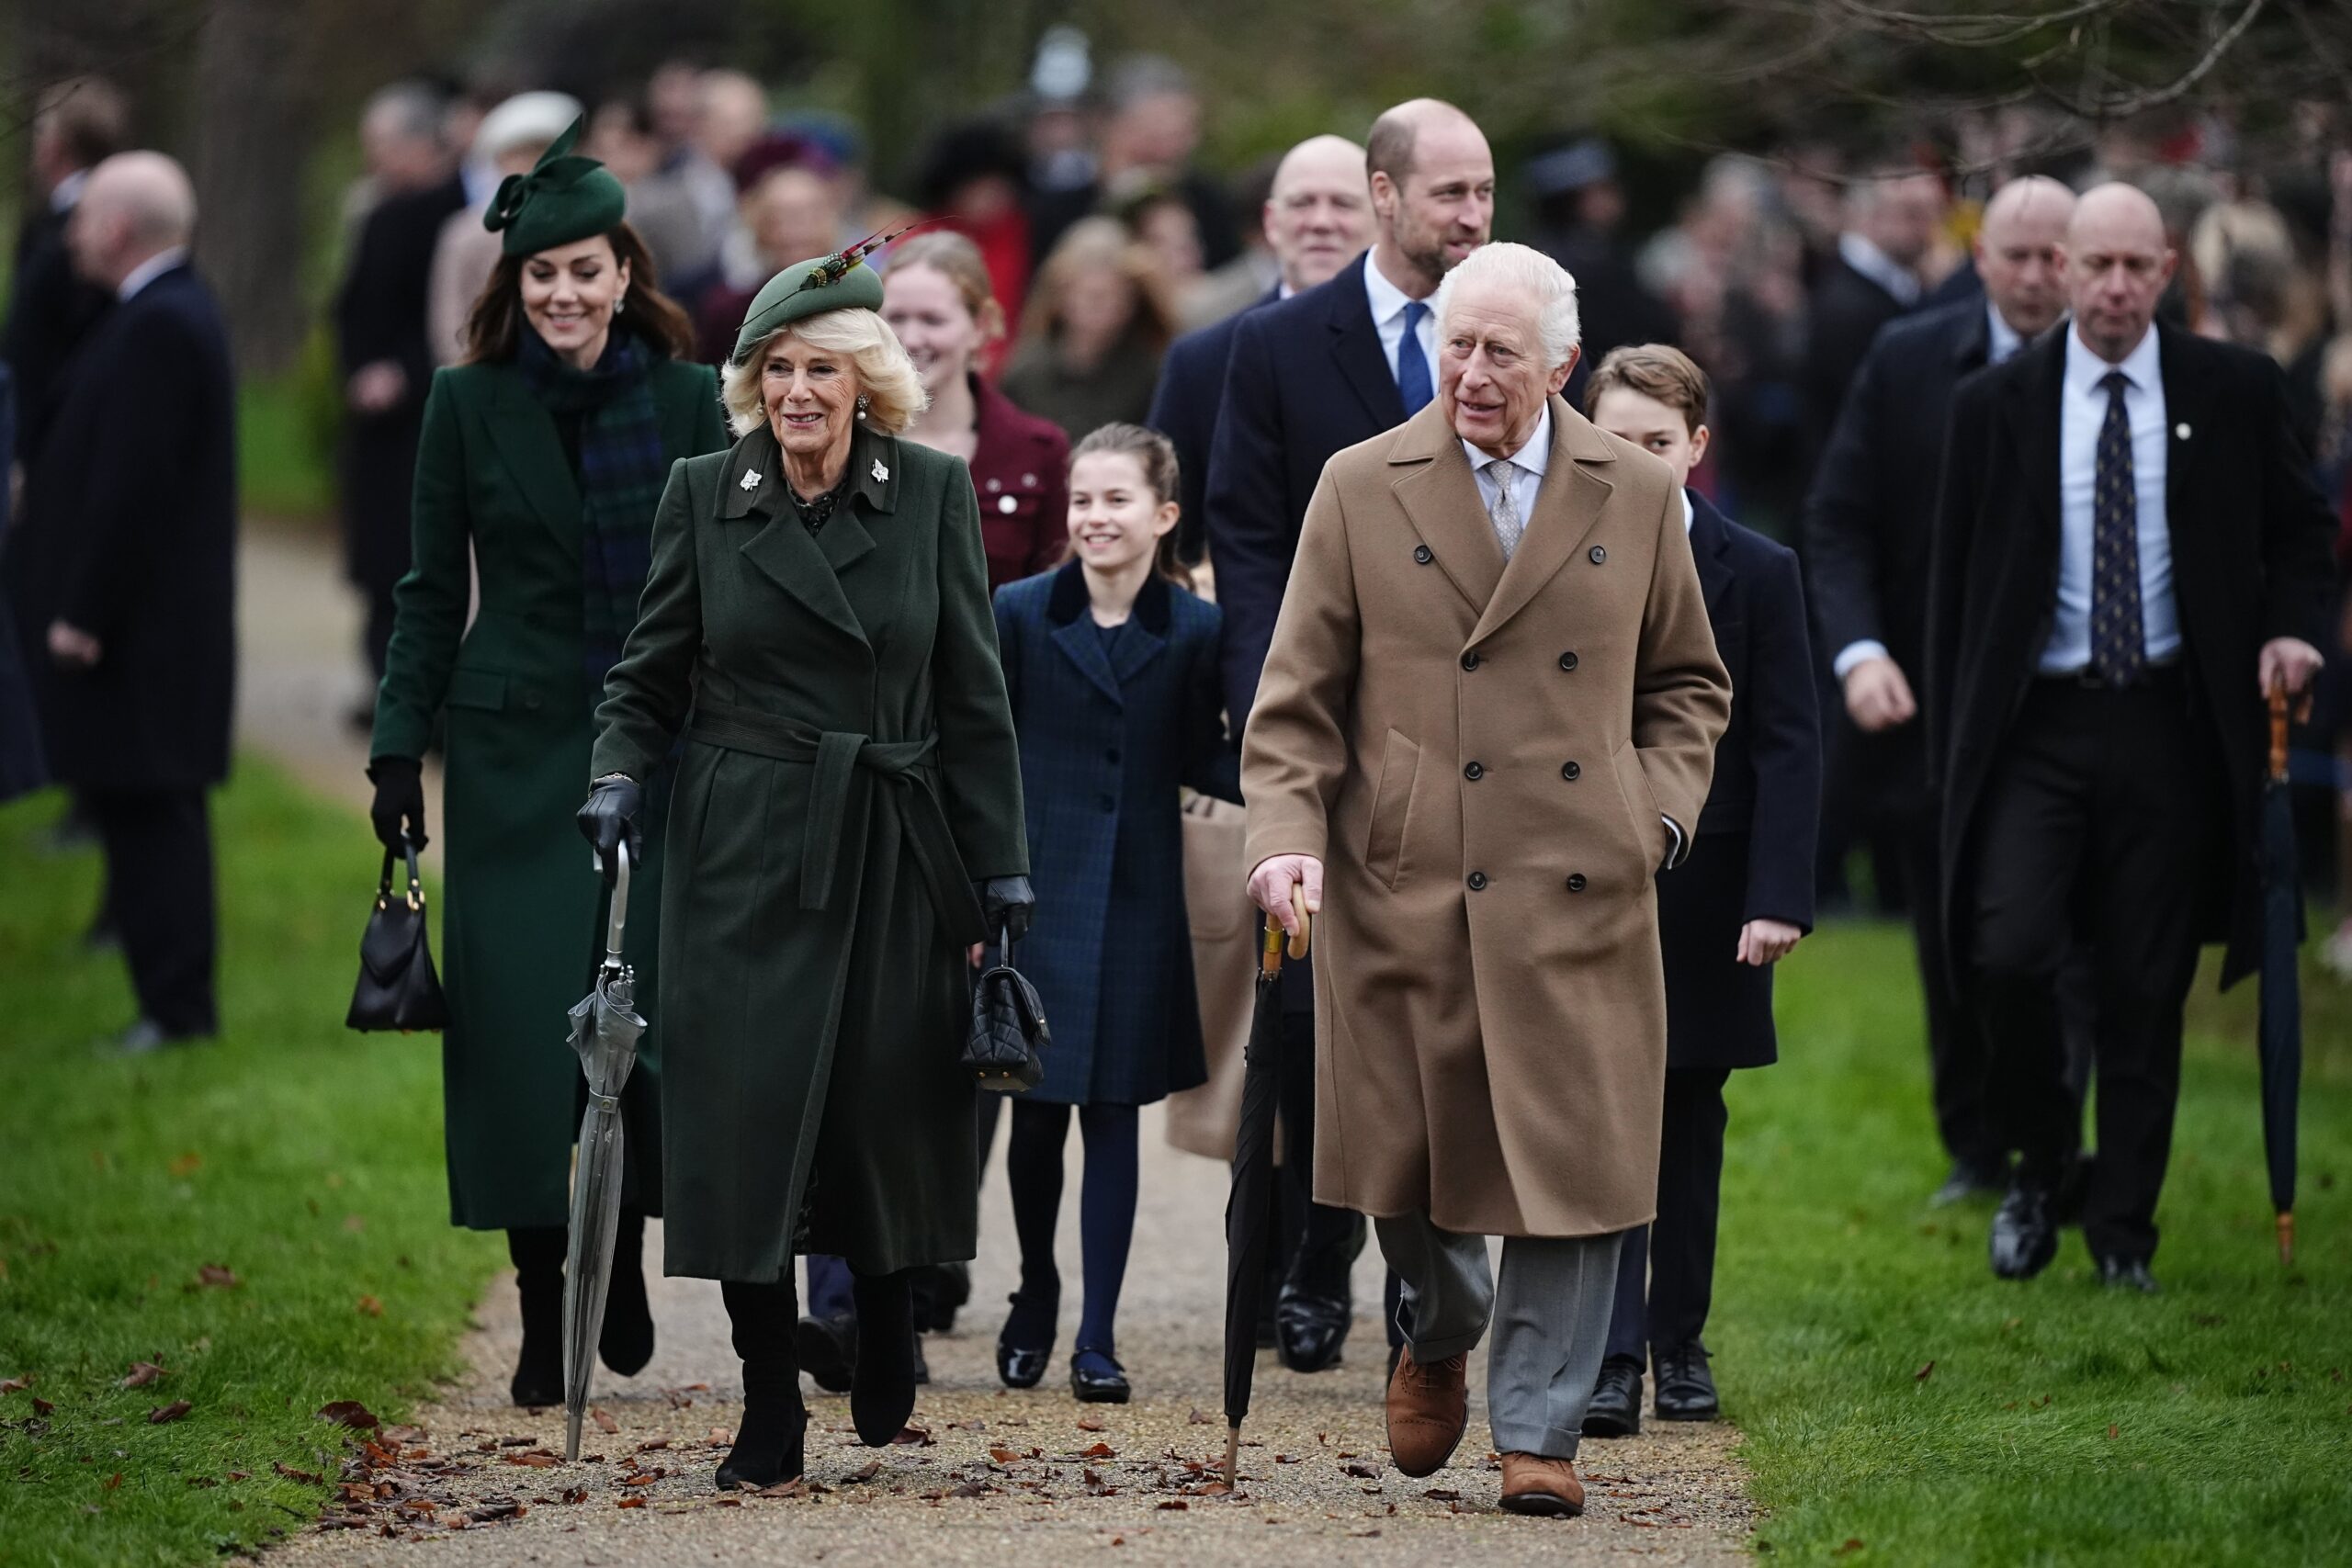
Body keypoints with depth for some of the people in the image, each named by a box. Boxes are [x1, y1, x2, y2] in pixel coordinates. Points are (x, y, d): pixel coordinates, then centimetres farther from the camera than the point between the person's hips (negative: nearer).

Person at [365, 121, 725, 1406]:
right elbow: (432, 592, 5)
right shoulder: (469, 405, 3)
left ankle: (622, 1260, 20)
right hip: (514, 754, 0)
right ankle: (544, 1318, 6)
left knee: (647, 1014, -4)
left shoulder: (686, 402, 3)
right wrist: (399, 747, -1)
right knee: (523, 1026, -2)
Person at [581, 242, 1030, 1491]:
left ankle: (886, 1371, 31)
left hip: (893, 857, 0)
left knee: (888, 1120, 4)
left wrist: (1000, 870, 1)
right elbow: (650, 677, 7)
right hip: (744, 859, 0)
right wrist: (620, 777, -13)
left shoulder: (932, 493, 1)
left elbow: (973, 698, 4)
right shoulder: (703, 497, 1)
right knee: (746, 1122, -5)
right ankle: (768, 1416, 5)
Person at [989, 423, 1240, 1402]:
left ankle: (1097, 1339, 6)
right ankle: (1035, 1298, 27)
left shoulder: (1193, 631, -1)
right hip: (1036, 892, 0)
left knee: (1113, 1113, 1)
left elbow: (1200, 759, 7)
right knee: (1036, 1111, 4)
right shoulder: (1020, 613, -1)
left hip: (1136, 903, 0)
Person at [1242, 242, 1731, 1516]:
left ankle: (1538, 1431, 7)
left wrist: (1659, 807, 2)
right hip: (1401, 891, -1)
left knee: (1571, 1164, -3)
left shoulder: (1637, 497, 8)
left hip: (1579, 893, 1)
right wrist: (1285, 835, -10)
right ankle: (1439, 1337, 36)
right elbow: (1298, 695, 3)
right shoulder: (1362, 490, 3)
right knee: (1407, 1153, 5)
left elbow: (1686, 684, 18)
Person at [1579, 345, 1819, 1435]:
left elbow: (1788, 748, -4)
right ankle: (1609, 1360, -14)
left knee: (1690, 1125, 10)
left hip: (1705, 891, 0)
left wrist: (1779, 897, -12)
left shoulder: (1757, 573, -1)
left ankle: (1681, 1344, 22)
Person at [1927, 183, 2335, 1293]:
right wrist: (1951, 747, 3)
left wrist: (2292, 625, -4)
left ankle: (2124, 1232, 15)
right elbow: (1955, 580, 7)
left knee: (2147, 985, 3)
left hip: (2167, 725, 1)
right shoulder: (1996, 406, 3)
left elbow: (2300, 526, 17)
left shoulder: (2234, 392, 3)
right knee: (2009, 951, -16)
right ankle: (2036, 1168, 9)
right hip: (2037, 724, 0)